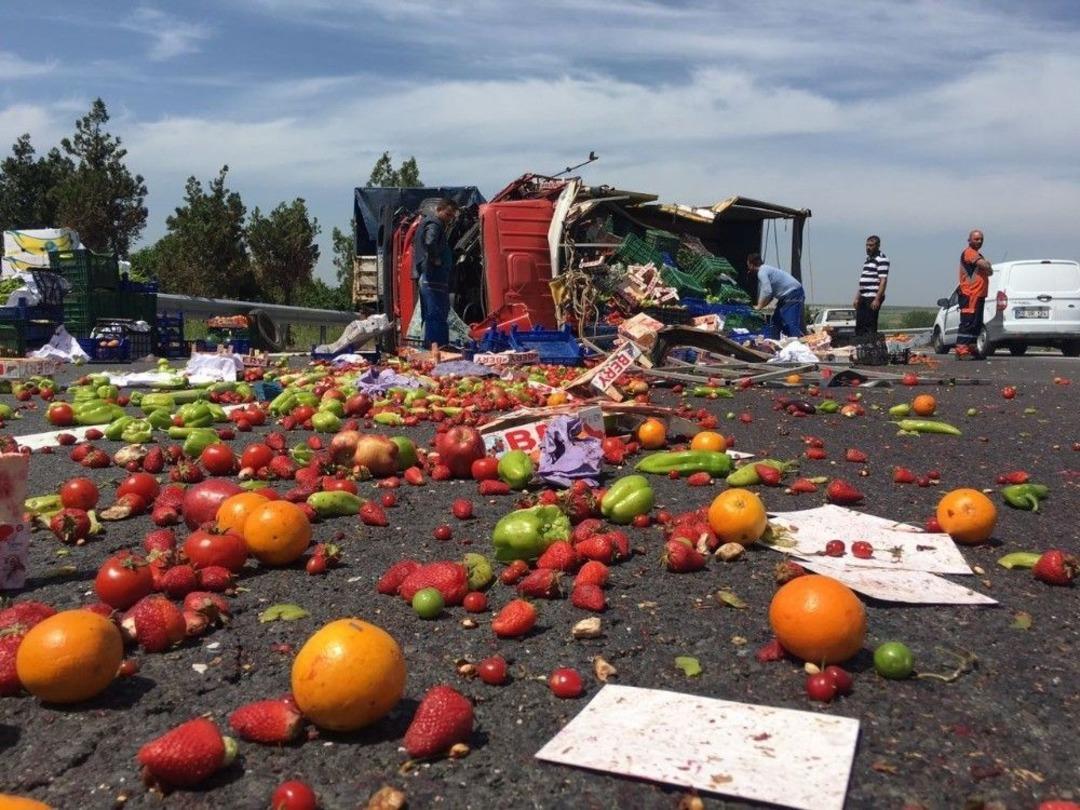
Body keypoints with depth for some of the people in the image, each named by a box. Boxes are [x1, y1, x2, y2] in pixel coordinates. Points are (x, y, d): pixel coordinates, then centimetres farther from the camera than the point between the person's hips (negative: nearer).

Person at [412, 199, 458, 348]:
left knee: (430, 316, 14)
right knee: (438, 316, -13)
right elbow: (430, 242, -32)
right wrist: (435, 258, -17)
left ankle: (429, 347, 20)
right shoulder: (434, 224, -11)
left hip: (426, 278, 11)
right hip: (434, 279, -11)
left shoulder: (427, 222, 20)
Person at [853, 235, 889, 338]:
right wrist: (857, 298, 20)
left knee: (870, 327, -9)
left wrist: (877, 299, -22)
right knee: (859, 326, 10)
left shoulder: (881, 259, -8)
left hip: (873, 298, -9)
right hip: (863, 298, 9)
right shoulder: (868, 259, 20)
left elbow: (883, 281, -15)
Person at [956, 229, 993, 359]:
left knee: (977, 324, 12)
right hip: (970, 295, -10)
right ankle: (961, 350, -17)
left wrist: (987, 269, -1)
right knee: (967, 322, -14)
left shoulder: (978, 255, 25)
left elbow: (988, 271, 21)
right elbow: (984, 265, -22)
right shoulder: (969, 252, -7)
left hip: (978, 295, 10)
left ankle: (972, 349, 17)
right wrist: (989, 267, 0)